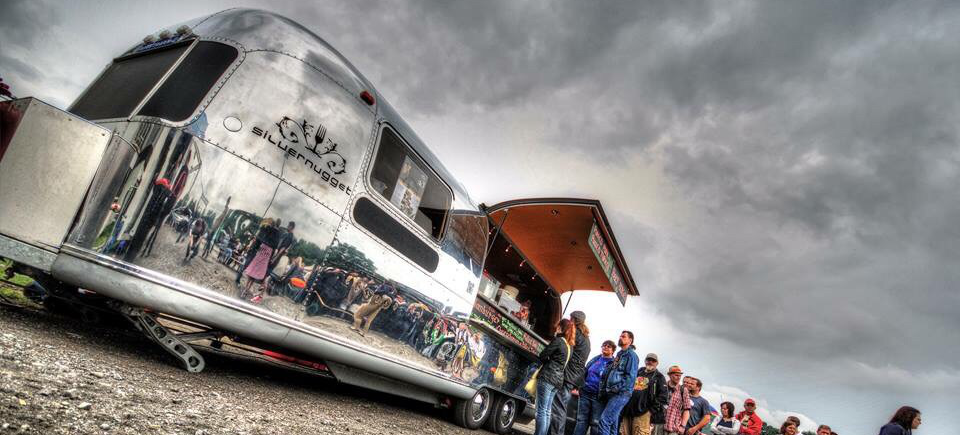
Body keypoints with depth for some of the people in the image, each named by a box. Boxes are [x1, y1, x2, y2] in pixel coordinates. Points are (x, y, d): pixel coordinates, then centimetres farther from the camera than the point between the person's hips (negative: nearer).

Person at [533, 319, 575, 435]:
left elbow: (542, 356, -7)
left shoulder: (558, 340, -8)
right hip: (558, 380, 8)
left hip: (547, 377, -8)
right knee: (547, 411, 12)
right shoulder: (570, 345, 15)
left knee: (542, 411, -6)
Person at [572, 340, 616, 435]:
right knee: (581, 420, 4)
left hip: (598, 396, -4)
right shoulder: (595, 359, 14)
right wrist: (577, 387, 8)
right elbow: (584, 374, 16)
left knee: (595, 423, 0)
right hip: (585, 393, 4)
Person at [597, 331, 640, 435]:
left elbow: (630, 376, -14)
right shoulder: (618, 355, 22)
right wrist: (603, 389, 15)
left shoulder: (631, 355, -3)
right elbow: (608, 374, 26)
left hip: (620, 394, -8)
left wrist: (617, 388, -19)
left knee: (604, 420, -18)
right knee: (612, 423, 9)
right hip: (610, 393, 8)